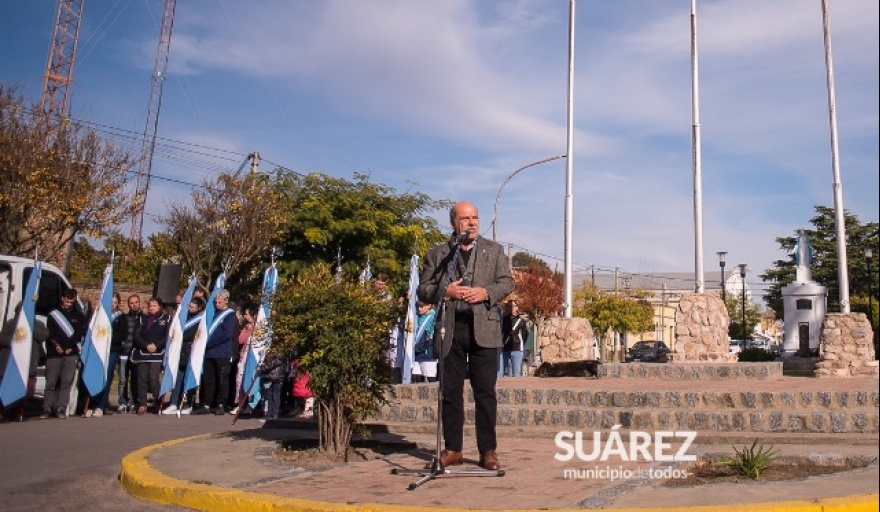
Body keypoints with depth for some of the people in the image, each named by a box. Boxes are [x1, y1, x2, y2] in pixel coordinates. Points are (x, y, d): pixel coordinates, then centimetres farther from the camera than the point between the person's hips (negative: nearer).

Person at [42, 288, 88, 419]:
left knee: (67, 382, -2)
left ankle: (61, 409, 1)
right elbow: (49, 334, 5)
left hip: (71, 354, 1)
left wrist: (72, 348, -1)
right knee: (51, 382, -1)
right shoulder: (53, 314, 8)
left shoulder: (79, 315, 12)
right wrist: (55, 345, -8)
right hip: (54, 354, -1)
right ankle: (46, 409, 6)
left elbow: (81, 334, 8)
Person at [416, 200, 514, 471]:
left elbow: (507, 283, 8)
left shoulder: (494, 250, 12)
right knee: (450, 392, 6)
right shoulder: (437, 254, 10)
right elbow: (423, 289, 7)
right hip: (449, 329, 1)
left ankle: (488, 451, 9)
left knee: (485, 392, 0)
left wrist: (486, 293, -11)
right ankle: (452, 449, 16)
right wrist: (445, 291, -12)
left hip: (483, 328, 0)